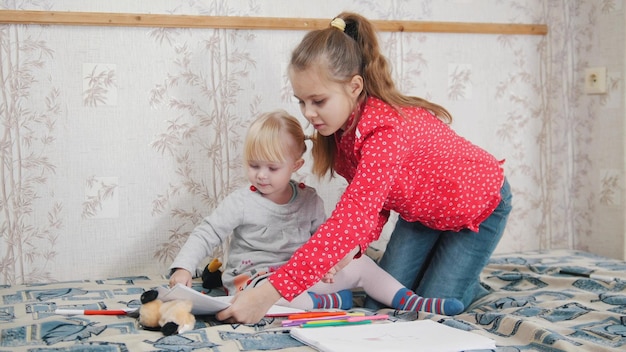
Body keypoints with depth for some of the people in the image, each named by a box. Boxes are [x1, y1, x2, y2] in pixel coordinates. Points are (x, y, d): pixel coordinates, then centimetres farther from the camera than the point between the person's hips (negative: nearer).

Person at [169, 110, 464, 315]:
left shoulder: (309, 200, 5)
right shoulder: (240, 203, -7)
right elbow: (206, 235, -8)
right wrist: (183, 268, -22)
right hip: (254, 276, -4)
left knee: (361, 266, -6)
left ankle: (412, 302, -5)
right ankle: (328, 302, -30)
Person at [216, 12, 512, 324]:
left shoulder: (387, 131, -42)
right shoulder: (342, 123, -15)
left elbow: (348, 222, -51)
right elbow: (370, 200, -9)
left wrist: (269, 293, -56)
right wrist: (354, 246, -33)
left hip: (478, 205, -7)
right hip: (421, 209, 7)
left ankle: (470, 288, 23)